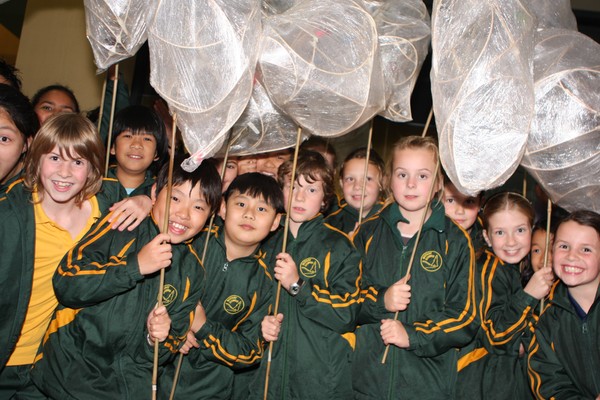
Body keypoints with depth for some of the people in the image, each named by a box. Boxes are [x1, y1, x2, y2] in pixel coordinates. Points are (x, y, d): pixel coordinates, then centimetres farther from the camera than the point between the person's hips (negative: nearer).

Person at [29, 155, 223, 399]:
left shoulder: (192, 272, 7)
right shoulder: (119, 227, -1)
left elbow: (171, 347, 12)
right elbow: (65, 284, -12)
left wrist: (156, 340, -10)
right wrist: (135, 266, -18)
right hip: (70, 368, -3)